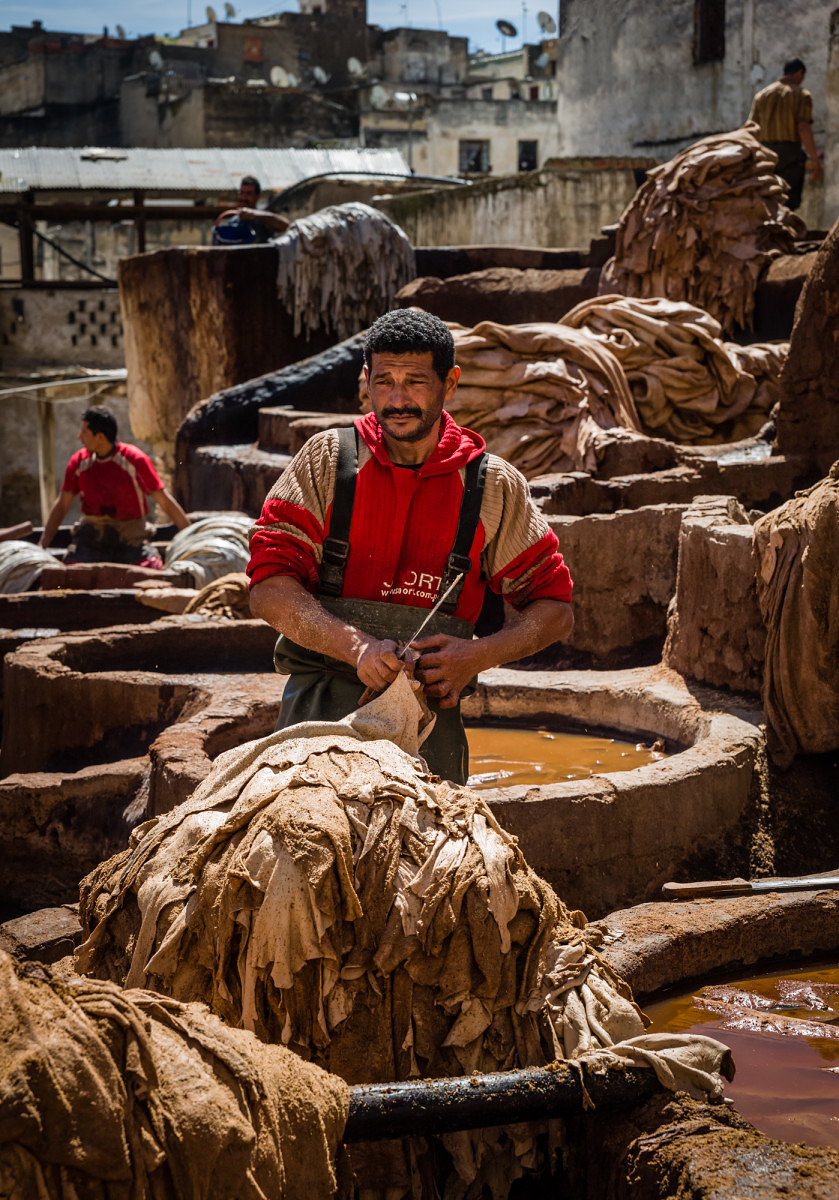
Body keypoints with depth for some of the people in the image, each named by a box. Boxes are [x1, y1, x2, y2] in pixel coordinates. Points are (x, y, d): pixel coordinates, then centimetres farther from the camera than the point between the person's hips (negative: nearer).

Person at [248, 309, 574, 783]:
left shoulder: (493, 486, 8)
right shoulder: (327, 460, 6)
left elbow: (556, 610, 12)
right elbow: (269, 591, -1)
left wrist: (479, 656, -7)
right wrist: (357, 646, -17)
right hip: (320, 706, 0)